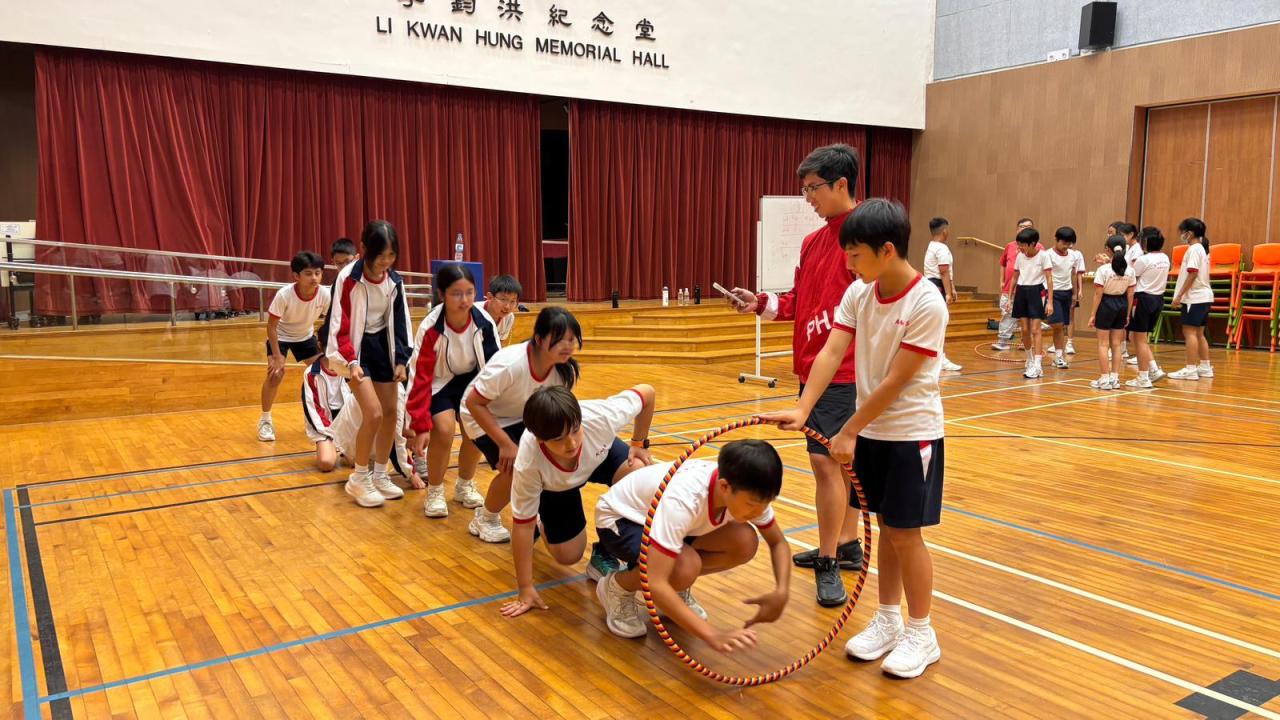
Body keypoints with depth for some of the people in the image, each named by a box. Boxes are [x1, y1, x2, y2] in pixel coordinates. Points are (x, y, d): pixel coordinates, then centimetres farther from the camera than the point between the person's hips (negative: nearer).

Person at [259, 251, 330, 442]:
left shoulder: (325, 294, -27)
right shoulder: (284, 295, -35)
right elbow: (271, 326, -26)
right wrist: (277, 356, -28)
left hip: (306, 336, 4)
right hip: (280, 336, -3)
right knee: (276, 374, -19)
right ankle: (265, 420, 1)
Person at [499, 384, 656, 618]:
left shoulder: (601, 418, -43)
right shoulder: (528, 464, -42)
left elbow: (647, 392, -23)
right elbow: (522, 524, -28)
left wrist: (639, 443, -16)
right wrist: (525, 589, -22)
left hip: (600, 452, 1)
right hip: (555, 486, -1)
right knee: (567, 556, -2)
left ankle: (603, 556, -6)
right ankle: (542, 521, 31)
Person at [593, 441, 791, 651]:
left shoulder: (747, 491, -22)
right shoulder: (684, 498, -41)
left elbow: (778, 542, -5)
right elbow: (655, 584, -44)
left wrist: (781, 592, -24)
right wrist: (712, 634, -45)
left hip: (665, 515, 6)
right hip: (620, 519, -6)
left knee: (745, 542, -17)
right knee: (685, 567, -34)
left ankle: (676, 590, 8)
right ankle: (617, 589, -4)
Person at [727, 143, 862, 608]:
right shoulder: (813, 242, 14)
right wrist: (762, 303, 4)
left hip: (842, 371, -9)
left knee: (826, 461, -9)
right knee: (842, 461, 17)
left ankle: (829, 564, 3)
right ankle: (847, 546, 30)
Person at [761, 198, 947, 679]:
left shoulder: (926, 305, -21)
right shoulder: (858, 294, -2)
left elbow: (895, 382, -21)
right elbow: (830, 353, -9)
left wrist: (848, 432, -17)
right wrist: (802, 410, -22)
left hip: (912, 434, -6)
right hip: (873, 430, 6)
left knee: (906, 533, 2)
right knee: (886, 527, 15)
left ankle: (920, 635, 19)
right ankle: (888, 620, 30)